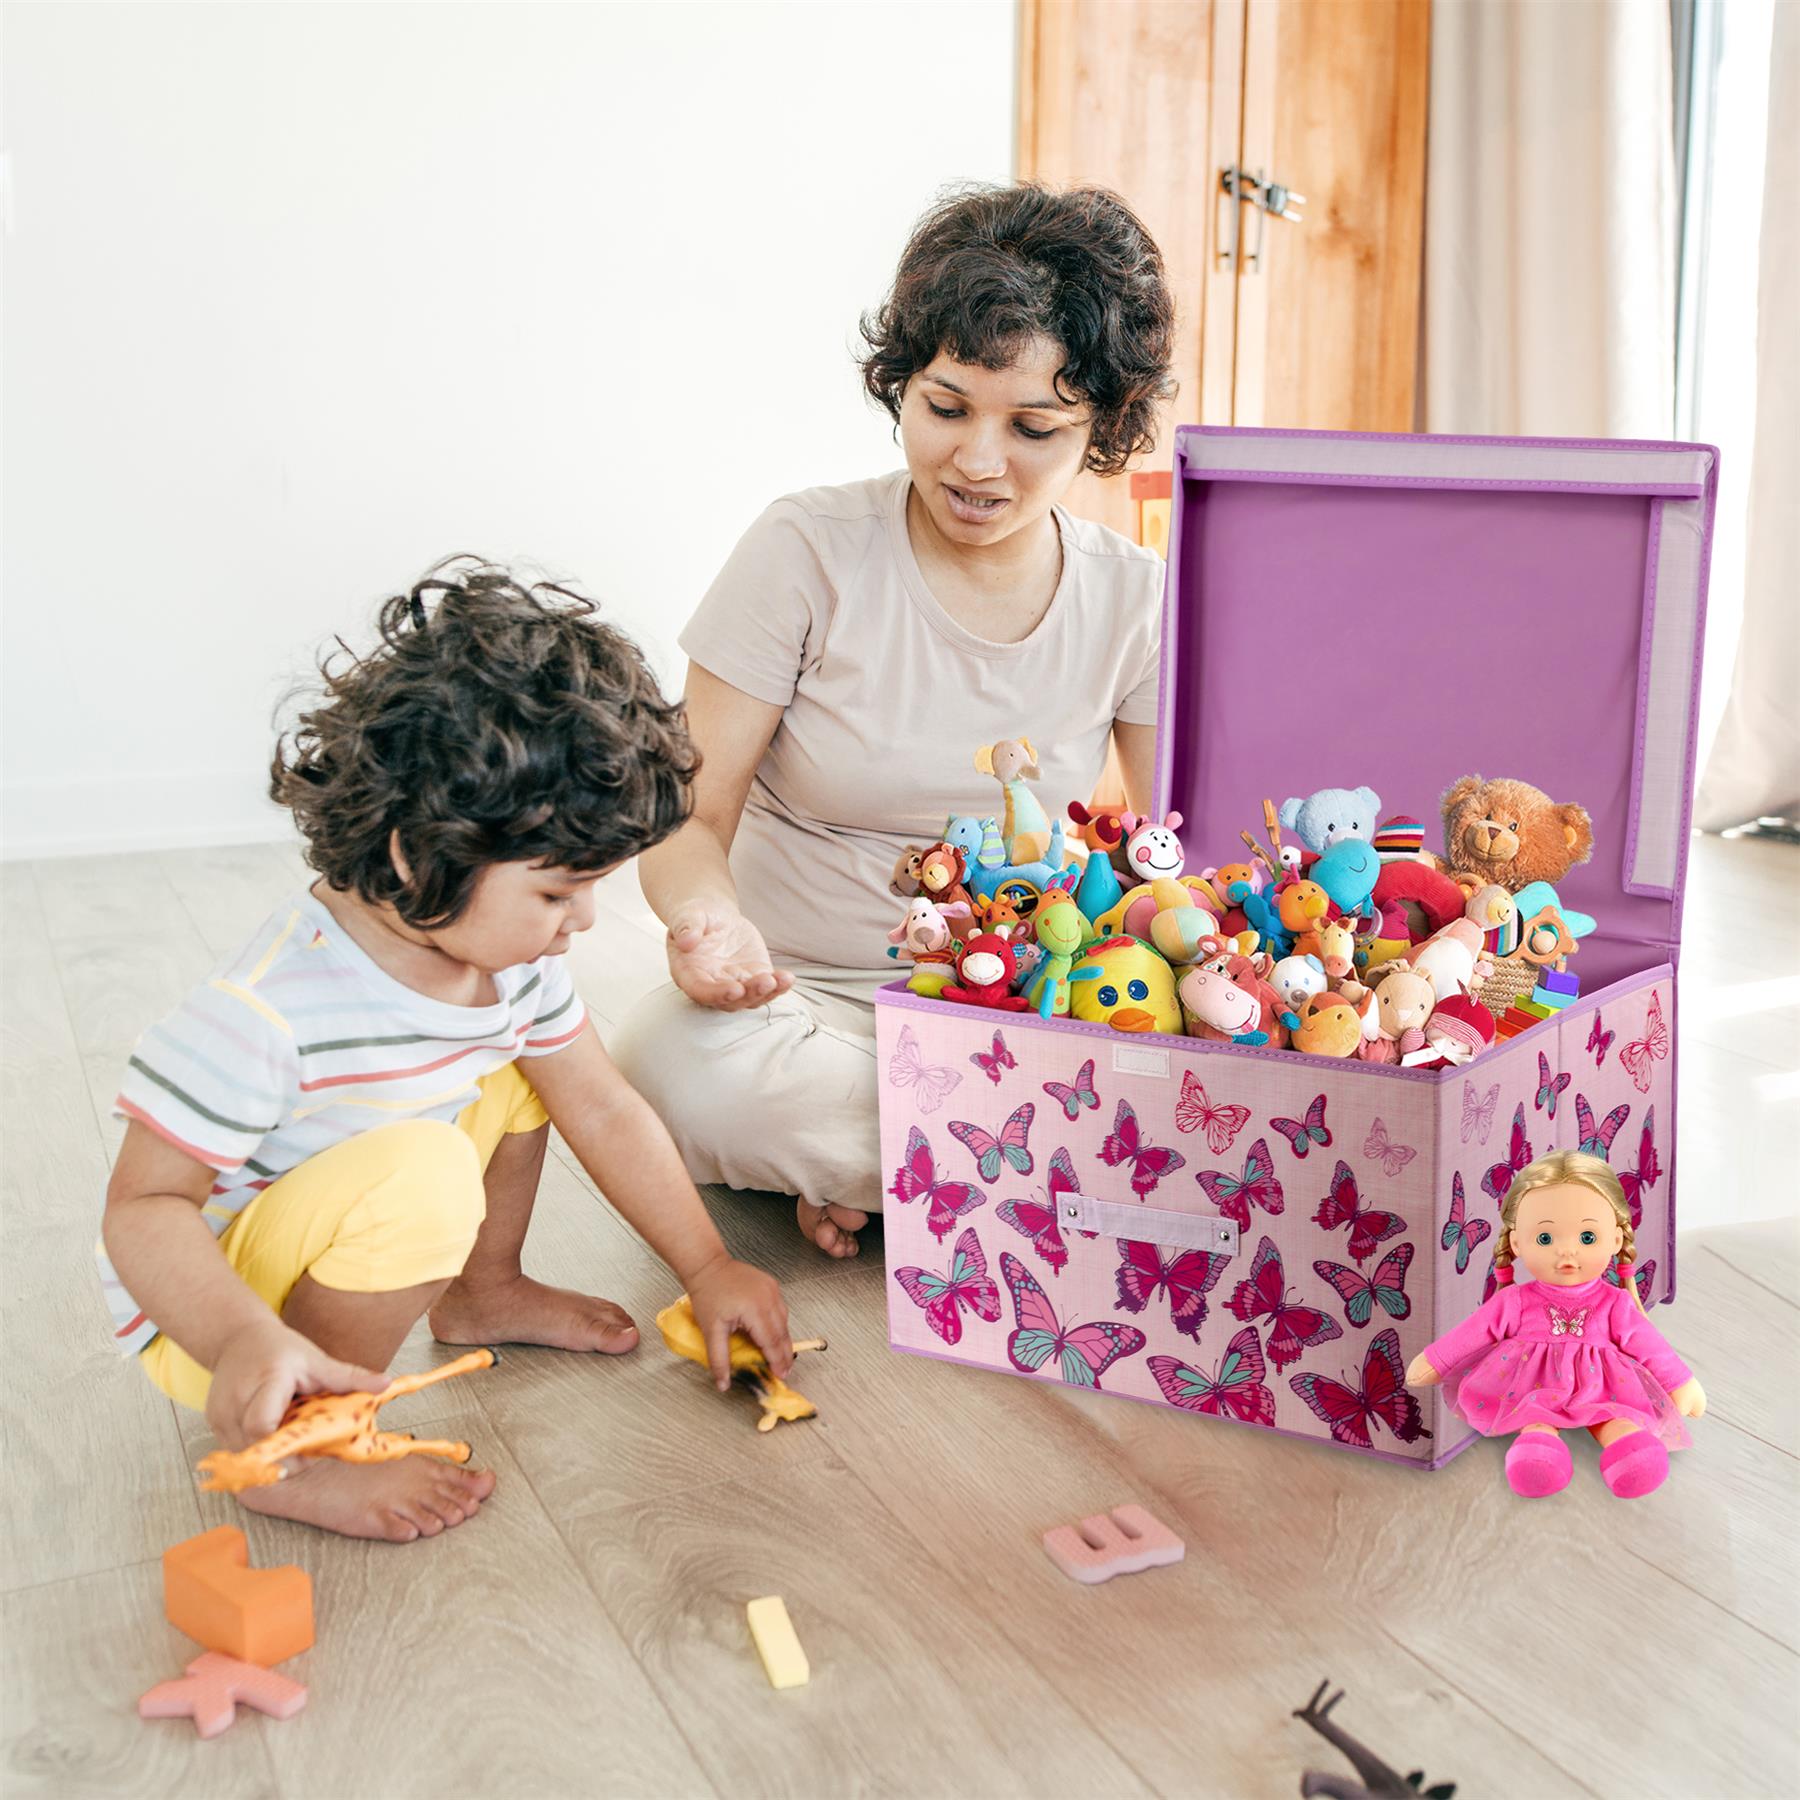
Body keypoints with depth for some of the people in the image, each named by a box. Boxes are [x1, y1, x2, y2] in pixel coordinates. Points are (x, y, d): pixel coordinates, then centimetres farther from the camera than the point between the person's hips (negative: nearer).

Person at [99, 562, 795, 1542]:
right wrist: (246, 1341, -46)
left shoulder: (508, 952, -9)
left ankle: (484, 1294, 22)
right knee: (421, 1168, -34)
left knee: (526, 1056, 3)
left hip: (347, 1250, 8)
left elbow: (605, 1113, 1)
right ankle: (293, 1459, -16)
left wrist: (709, 1268, 4)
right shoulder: (264, 1015, -34)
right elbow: (143, 1209, -28)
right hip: (213, 1303, -8)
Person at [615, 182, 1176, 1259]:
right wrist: (709, 920, -34)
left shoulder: (1132, 598, -1)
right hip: (800, 992, -2)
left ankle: (867, 1171, -5)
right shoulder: (809, 552, -10)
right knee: (692, 1078, -36)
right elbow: (692, 816, -10)